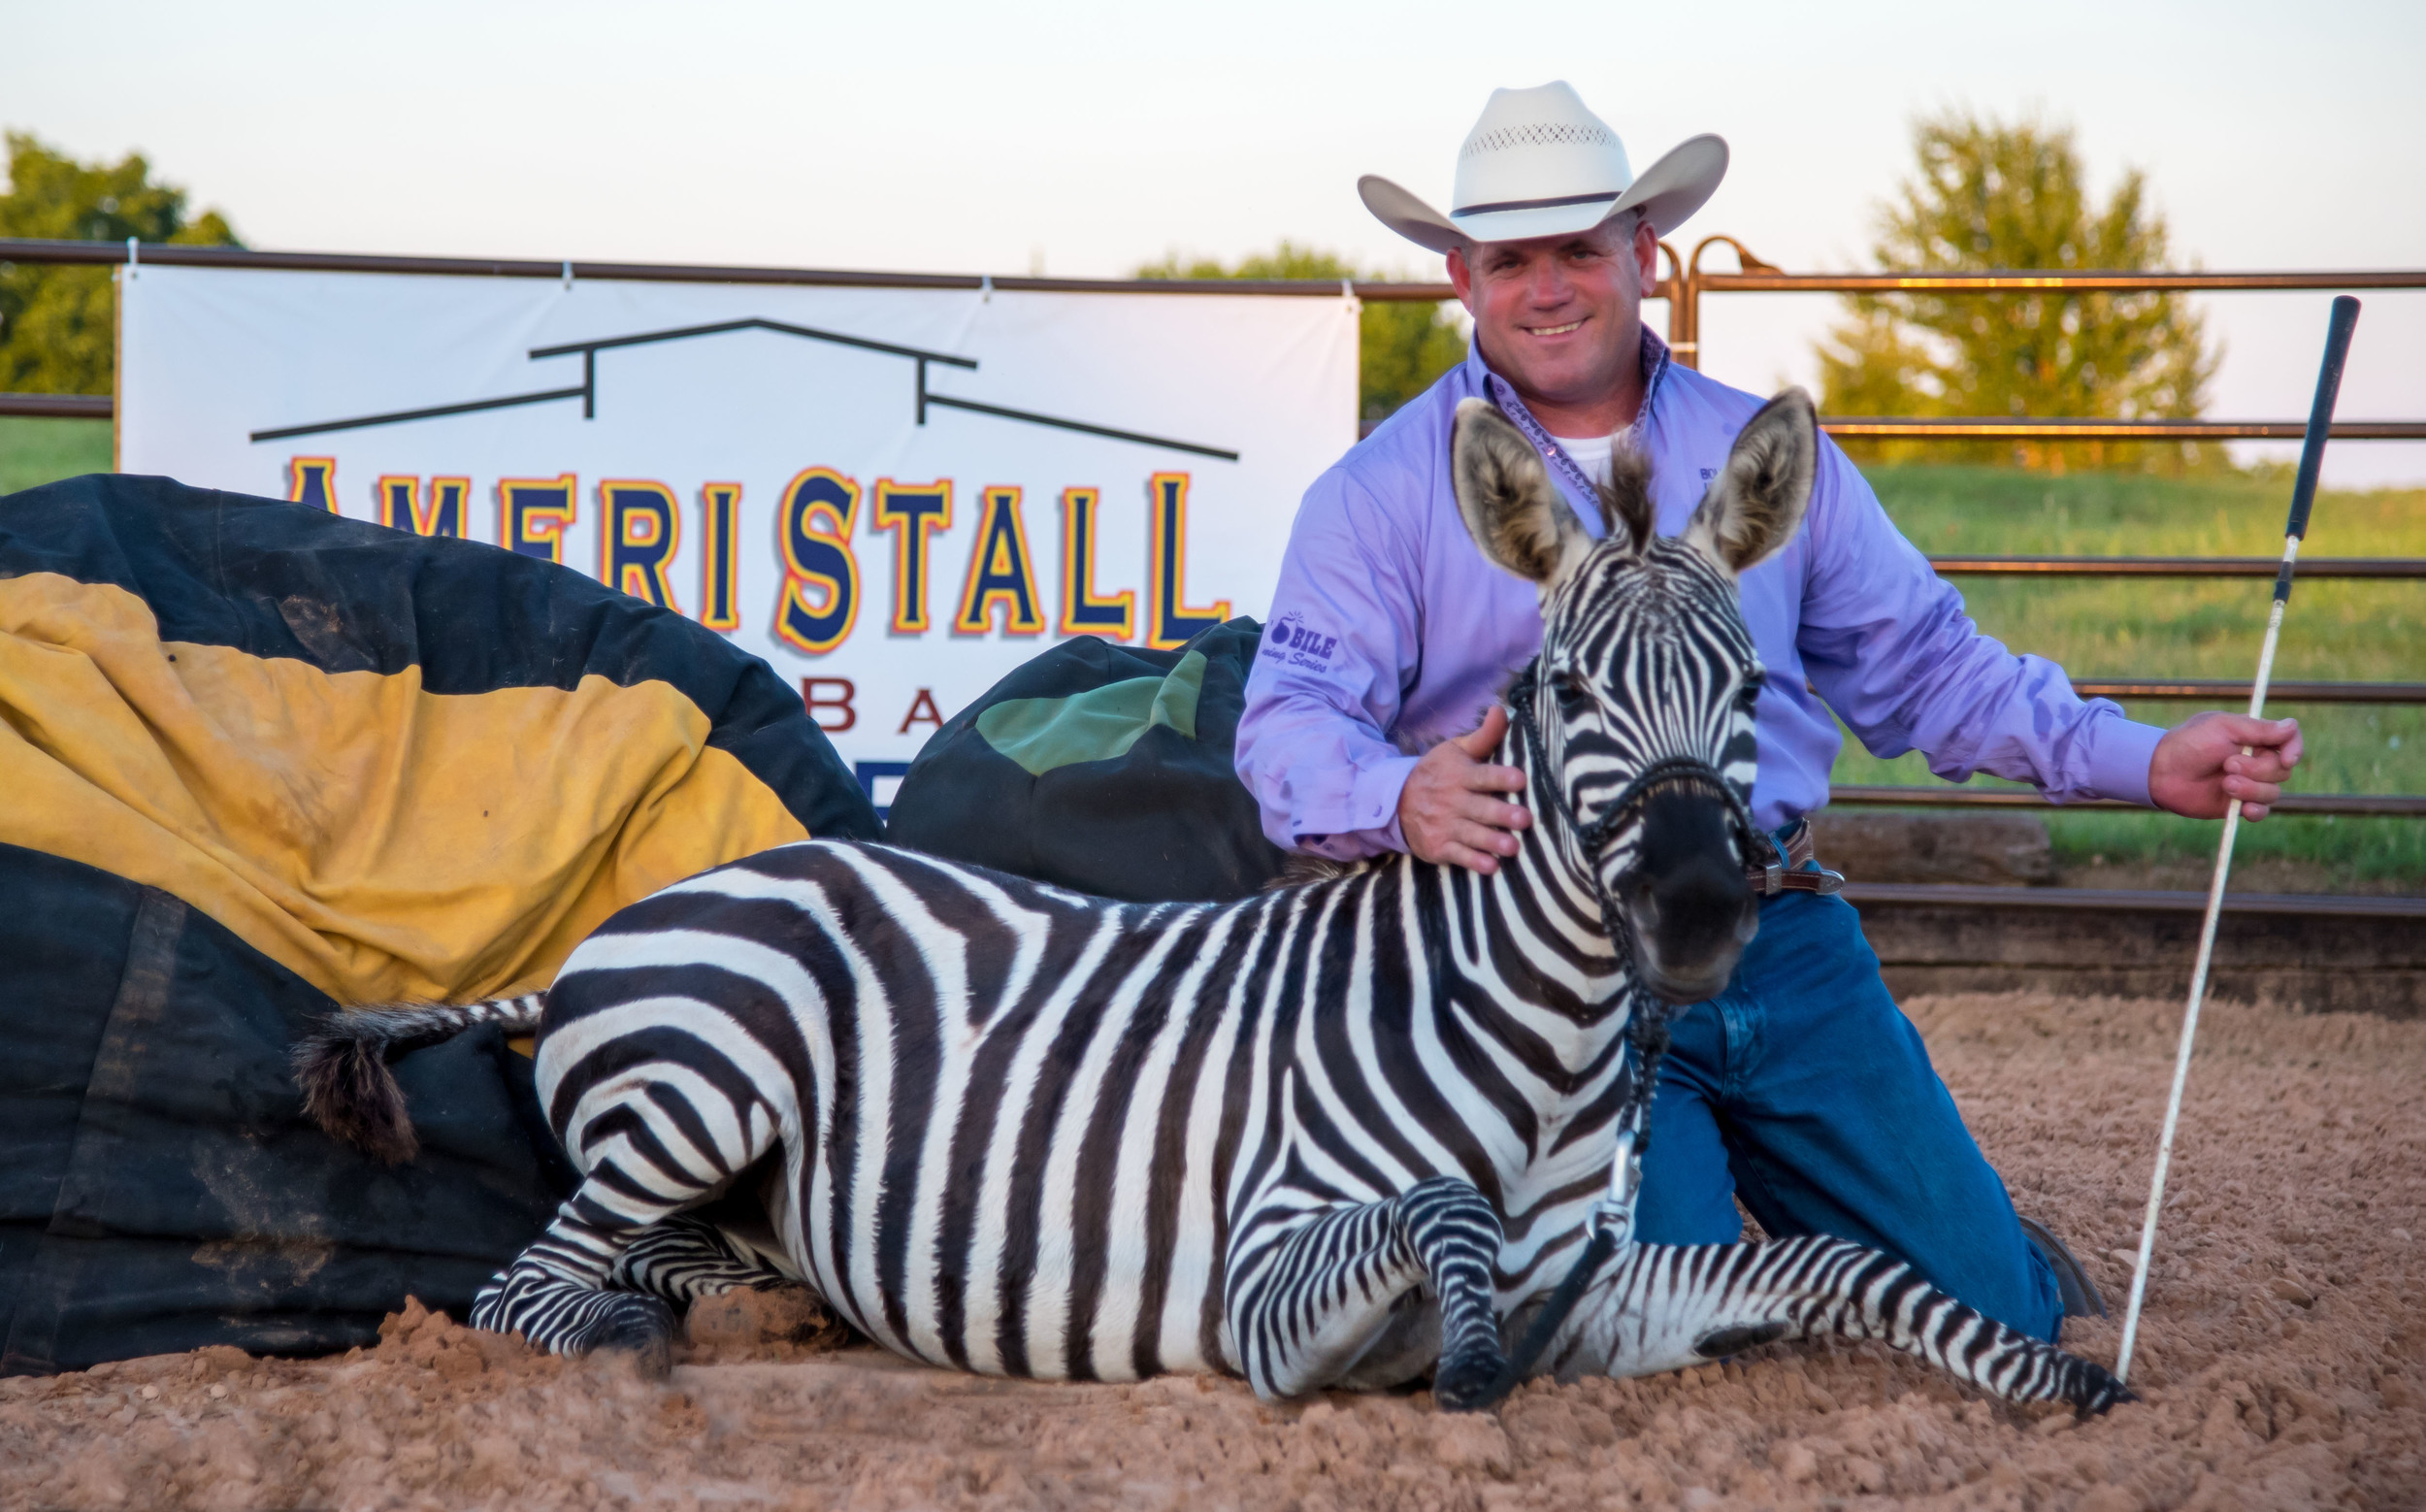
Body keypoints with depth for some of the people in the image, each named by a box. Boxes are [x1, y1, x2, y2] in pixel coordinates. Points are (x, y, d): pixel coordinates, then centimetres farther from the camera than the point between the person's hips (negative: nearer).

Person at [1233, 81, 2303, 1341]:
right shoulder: (1380, 495, 1)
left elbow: (1921, 665, 15)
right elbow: (1292, 721, -7)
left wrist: (2147, 761, 4)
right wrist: (1399, 799, -31)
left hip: (1787, 947, 3)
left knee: (1999, 1318, 1)